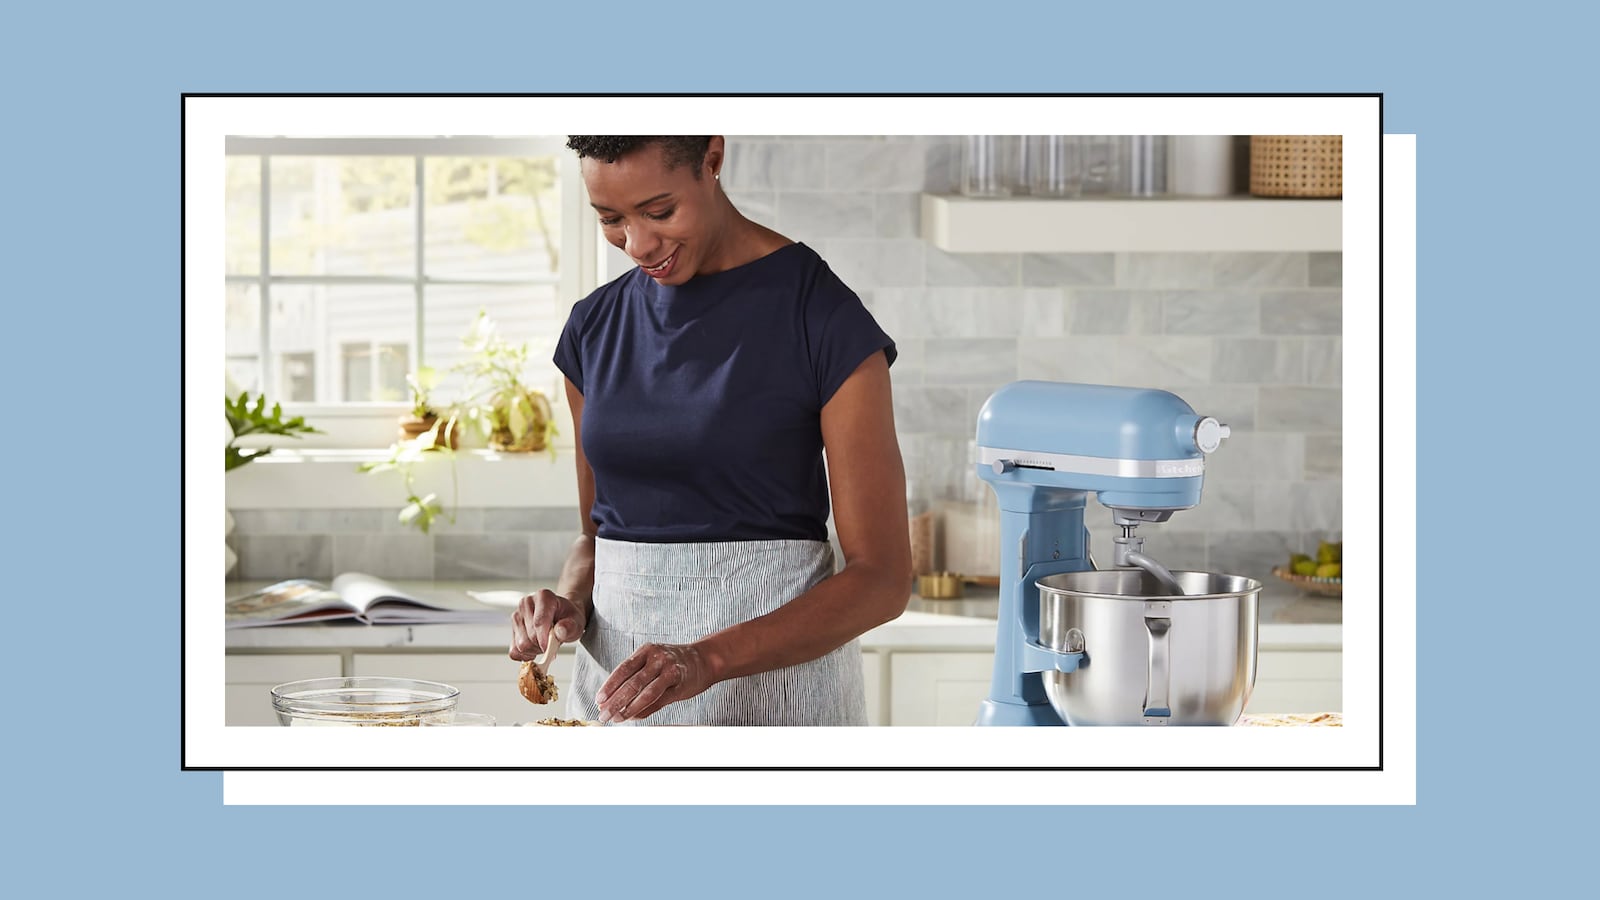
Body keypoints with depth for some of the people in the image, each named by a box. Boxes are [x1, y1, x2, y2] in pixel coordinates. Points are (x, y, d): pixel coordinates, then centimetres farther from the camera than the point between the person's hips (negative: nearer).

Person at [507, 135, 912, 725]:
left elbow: (881, 576, -13)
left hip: (775, 666, -4)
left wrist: (710, 658, -24)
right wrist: (570, 604, -6)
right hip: (616, 667, 5)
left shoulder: (822, 315, -11)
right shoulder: (596, 326, 6)